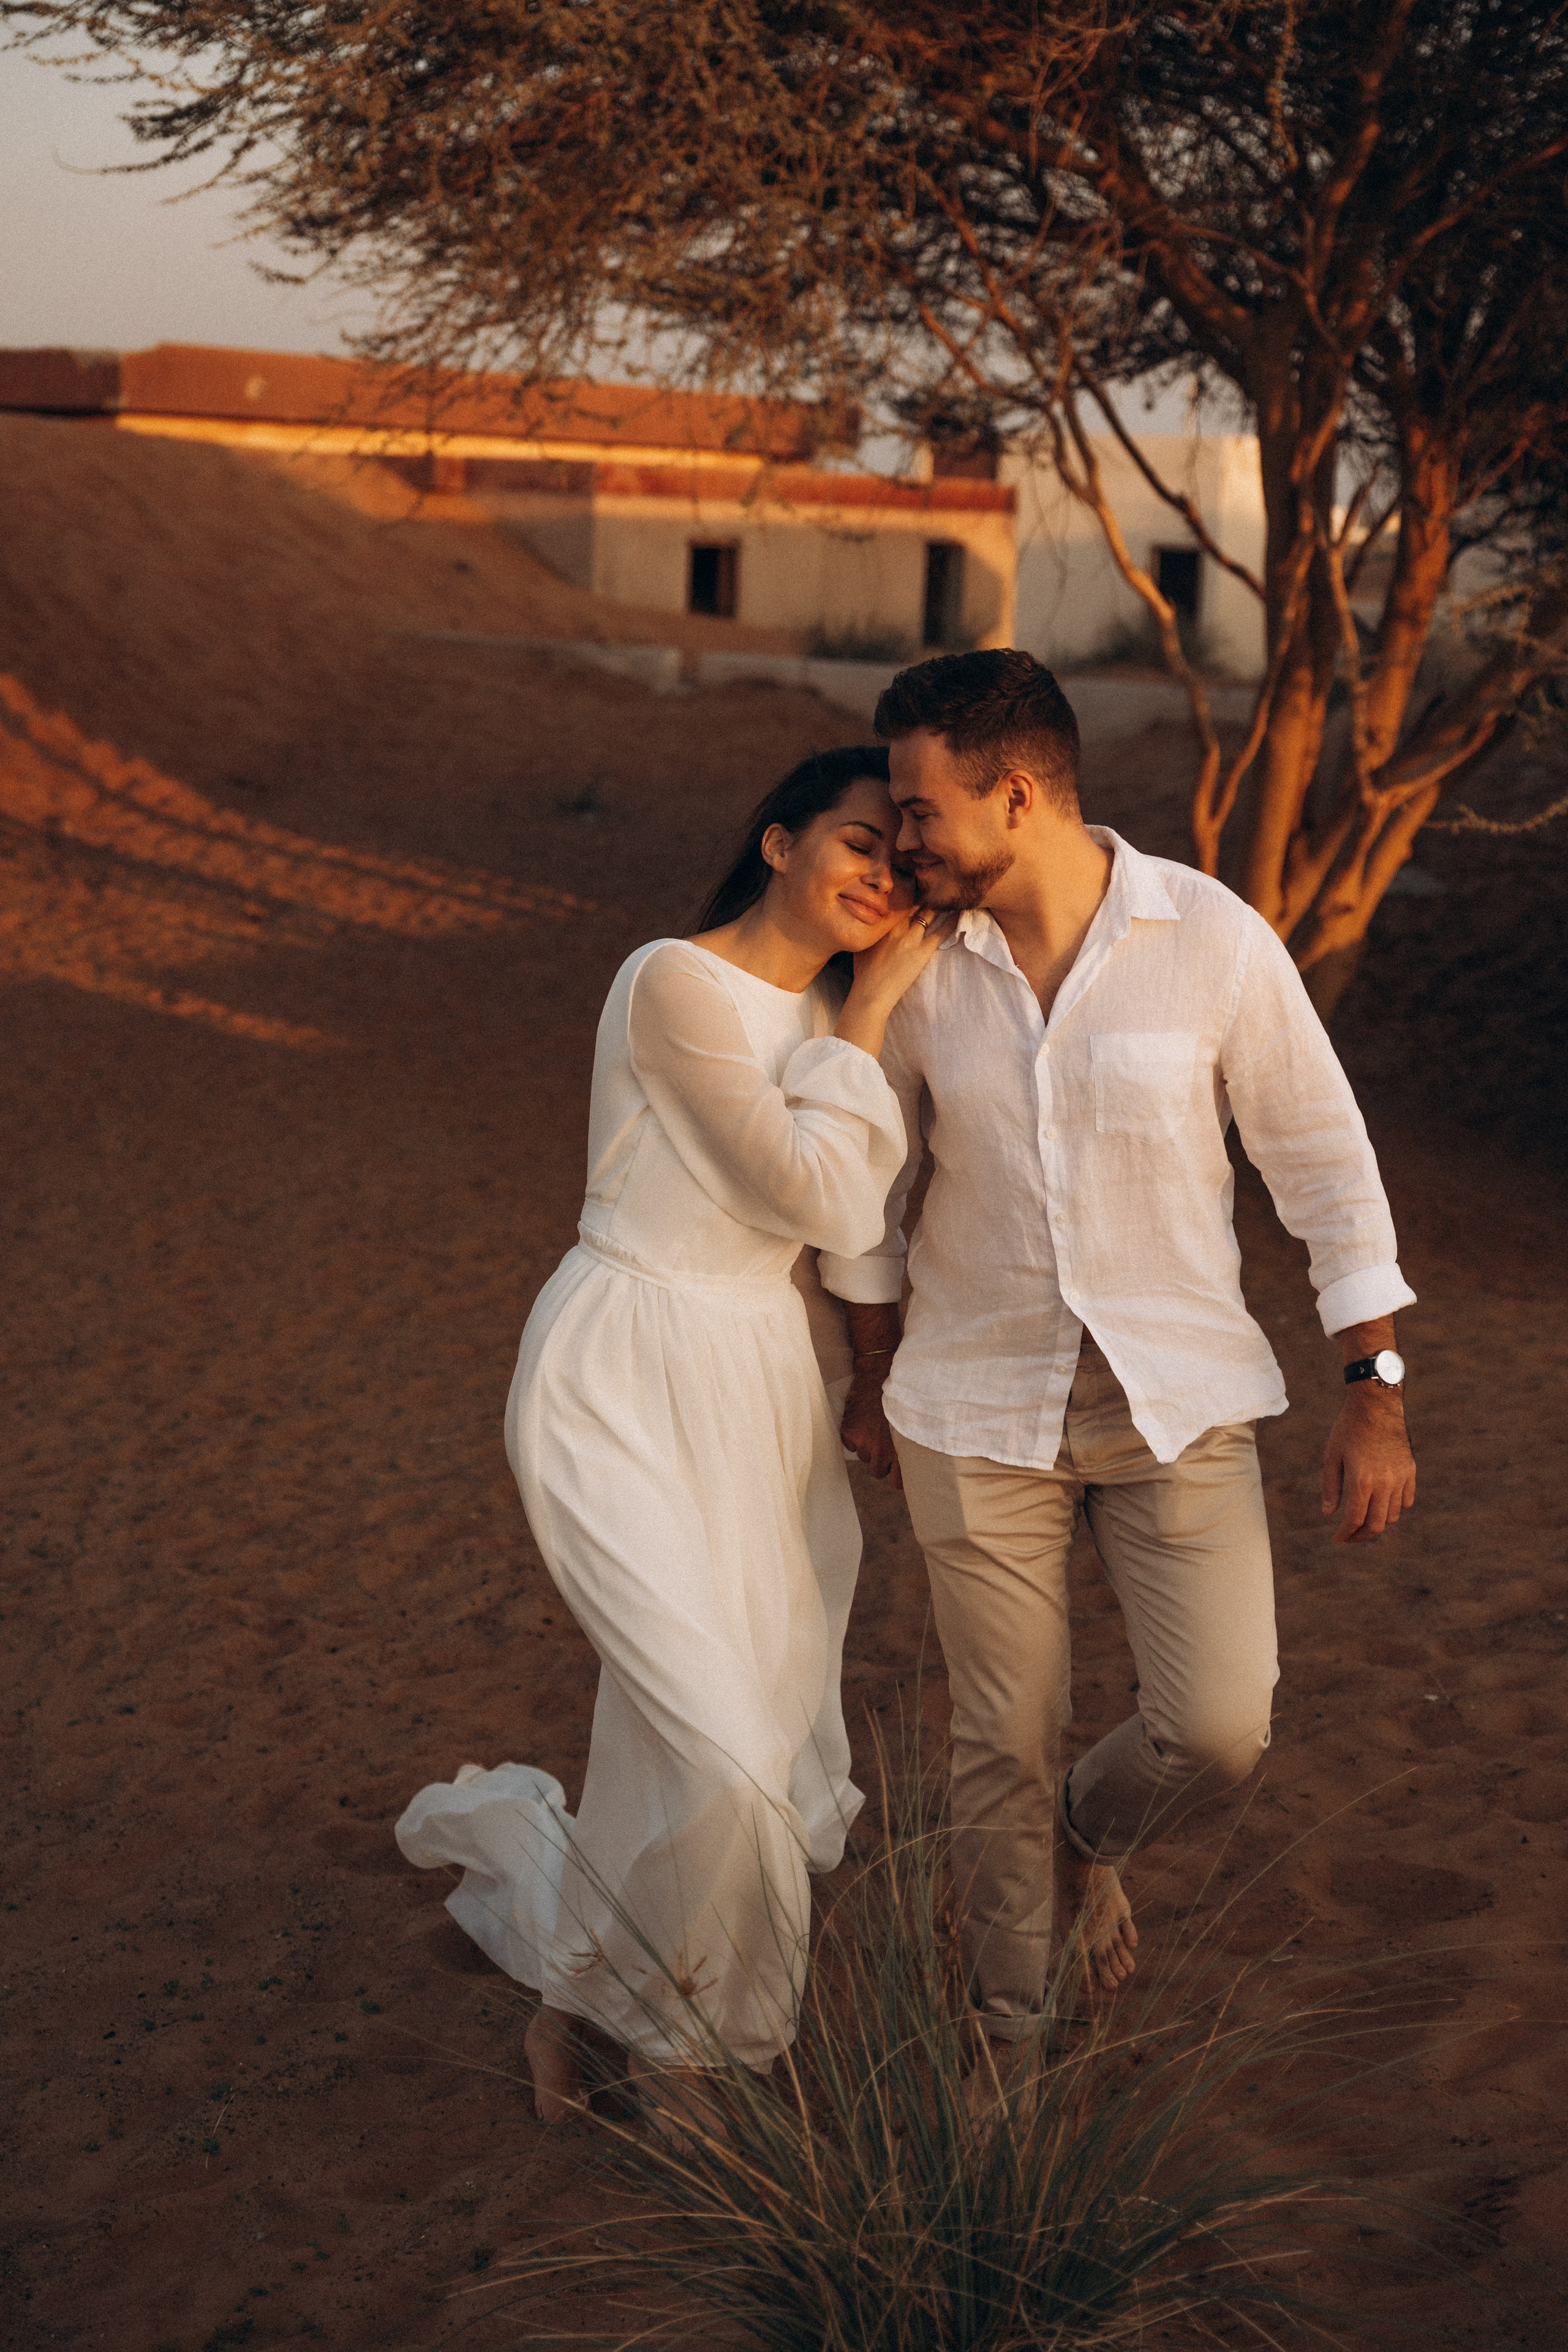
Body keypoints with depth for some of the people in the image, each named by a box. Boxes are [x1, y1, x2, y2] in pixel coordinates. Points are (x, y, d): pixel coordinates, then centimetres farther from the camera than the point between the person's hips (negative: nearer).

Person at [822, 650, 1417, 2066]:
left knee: (1218, 1729, -10)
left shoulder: (1214, 941, -13)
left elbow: (1324, 1162, -5)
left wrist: (1376, 1395, -6)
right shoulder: (919, 962, -7)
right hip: (981, 1406, 1)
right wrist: (873, 1376, 16)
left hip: (1179, 1399, -1)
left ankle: (1096, 1833, 27)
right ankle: (1009, 2028, 30)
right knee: (1007, 1744, 6)